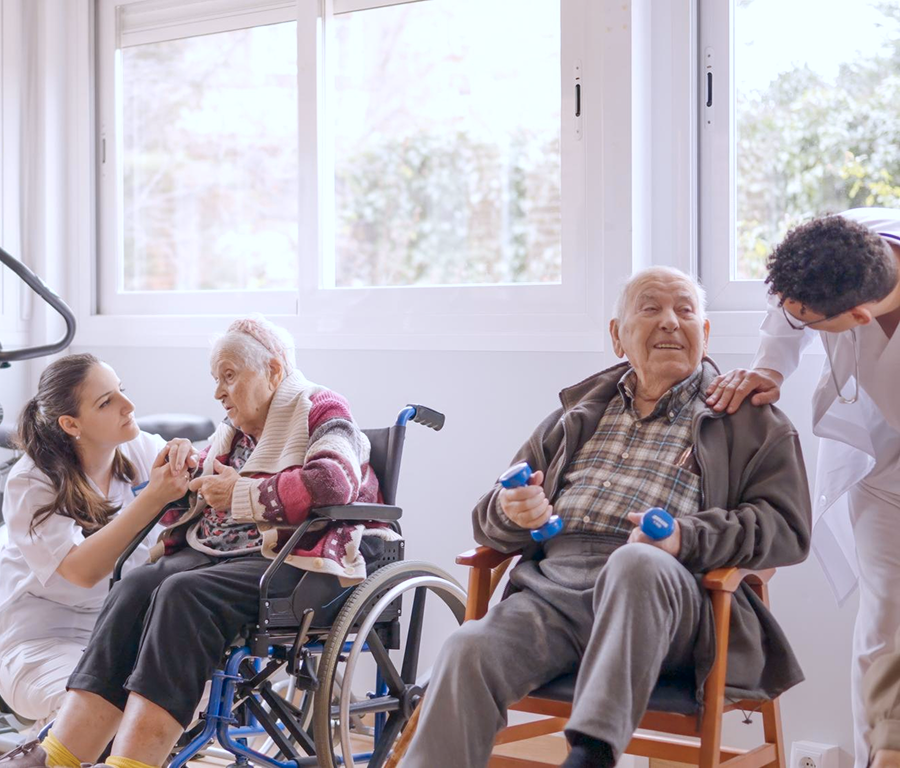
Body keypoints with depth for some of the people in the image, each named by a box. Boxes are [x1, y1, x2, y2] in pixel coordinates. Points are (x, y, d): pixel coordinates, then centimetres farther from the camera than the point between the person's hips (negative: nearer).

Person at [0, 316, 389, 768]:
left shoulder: (320, 412, 3)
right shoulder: (231, 431, 27)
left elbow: (335, 481, -18)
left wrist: (241, 494, -12)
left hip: (288, 562, -7)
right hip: (212, 552, 7)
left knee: (184, 594, -32)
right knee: (135, 587, -22)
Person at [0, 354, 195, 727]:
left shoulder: (141, 450, -3)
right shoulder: (31, 484, -17)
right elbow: (83, 570, -30)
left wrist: (184, 461, -31)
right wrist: (153, 497, -36)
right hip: (42, 636, -5)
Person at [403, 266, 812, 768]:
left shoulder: (750, 420, 18)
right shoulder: (580, 411, 29)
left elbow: (787, 526, 5)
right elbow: (489, 518, 28)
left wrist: (687, 538, -13)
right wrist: (512, 513, 1)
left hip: (669, 601, -3)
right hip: (553, 585, 3)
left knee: (637, 563, -39)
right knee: (468, 651, -28)